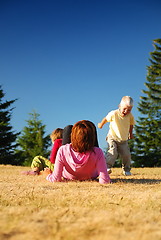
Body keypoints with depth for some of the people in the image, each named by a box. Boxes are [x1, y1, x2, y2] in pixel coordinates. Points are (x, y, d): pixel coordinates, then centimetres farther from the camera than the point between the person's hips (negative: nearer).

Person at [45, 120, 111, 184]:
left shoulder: (63, 151, -40)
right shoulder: (97, 153, -41)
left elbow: (56, 179, -31)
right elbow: (104, 181, -42)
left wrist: (49, 175, -8)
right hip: (90, 179, 0)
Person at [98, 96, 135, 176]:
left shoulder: (130, 116, -8)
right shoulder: (114, 114, -19)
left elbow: (131, 125, 12)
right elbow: (106, 119, 0)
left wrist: (130, 134, 23)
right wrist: (101, 124, 17)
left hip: (123, 140, 3)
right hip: (112, 137, -3)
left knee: (126, 154, -3)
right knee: (113, 152, -25)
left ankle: (126, 170, 14)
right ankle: (107, 166, -24)